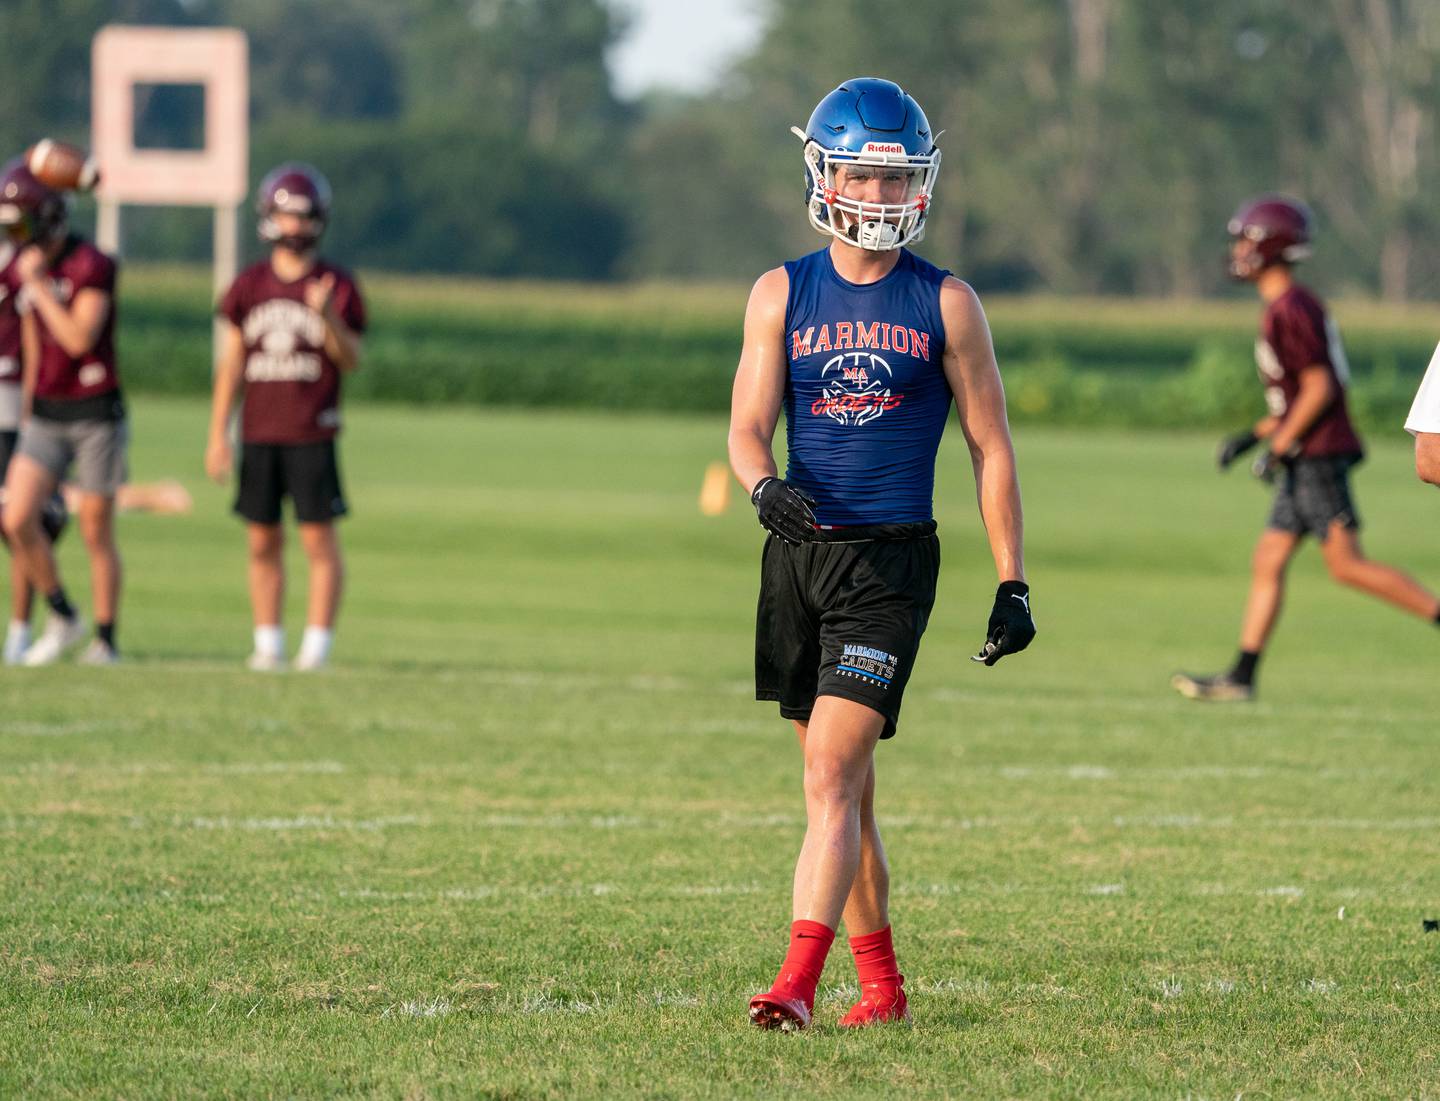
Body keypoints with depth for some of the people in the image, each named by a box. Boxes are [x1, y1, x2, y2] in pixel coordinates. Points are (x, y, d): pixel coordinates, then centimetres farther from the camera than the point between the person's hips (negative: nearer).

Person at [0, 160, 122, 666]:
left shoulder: (91, 267, -15)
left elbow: (79, 339, -24)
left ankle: (106, 639, 12)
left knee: (96, 533, 0)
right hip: (46, 416, 6)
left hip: (96, 415, -6)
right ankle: (63, 618, 10)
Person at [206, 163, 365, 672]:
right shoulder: (249, 286, 8)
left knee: (319, 539, -5)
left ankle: (317, 644, -1)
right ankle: (268, 643, 13)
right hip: (259, 433, 3)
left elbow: (350, 359, -5)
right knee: (263, 542, 5)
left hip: (312, 433, -3)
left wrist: (328, 314, -22)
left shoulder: (337, 286, 0)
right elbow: (232, 362, 11)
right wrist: (218, 433, 8)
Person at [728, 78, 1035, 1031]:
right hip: (800, 552, 3)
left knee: (833, 778, -16)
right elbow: (748, 425, 1)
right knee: (843, 788, 10)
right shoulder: (783, 296, 7)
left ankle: (799, 983, -22)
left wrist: (1013, 585, 1)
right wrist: (763, 485, -23)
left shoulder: (945, 305, 1)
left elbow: (991, 449, 5)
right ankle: (883, 985, 21)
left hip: (891, 561, -3)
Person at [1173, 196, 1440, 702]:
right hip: (1307, 461, 10)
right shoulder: (1294, 305, 17)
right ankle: (1241, 675, 6)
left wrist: (1277, 448, -16)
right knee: (1267, 564, 7)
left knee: (1347, 564, -10)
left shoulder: (1290, 310, -14)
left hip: (1319, 455, -10)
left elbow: (1319, 389, -19)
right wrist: (1253, 435, 21)